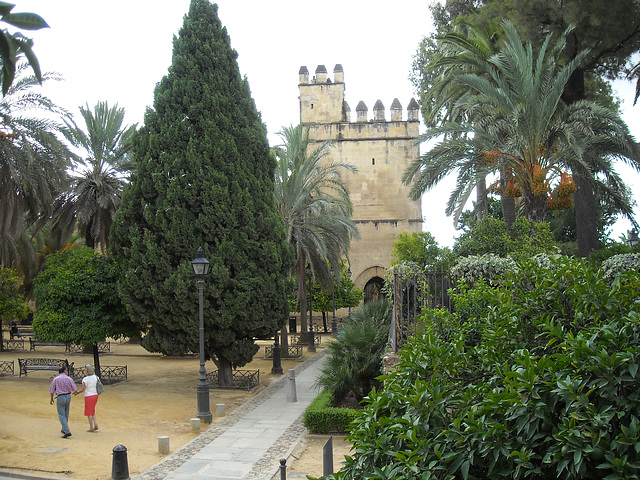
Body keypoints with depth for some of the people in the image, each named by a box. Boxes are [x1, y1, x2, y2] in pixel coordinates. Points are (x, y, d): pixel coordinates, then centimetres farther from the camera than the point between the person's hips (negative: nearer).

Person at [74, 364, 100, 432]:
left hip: (88, 396, -6)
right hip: (95, 395, 6)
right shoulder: (95, 377, 0)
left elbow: (83, 389, -16)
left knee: (89, 412, 6)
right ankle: (95, 423, 7)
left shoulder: (85, 379, -18)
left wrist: (76, 392, -1)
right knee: (92, 411, 21)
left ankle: (91, 427, 10)